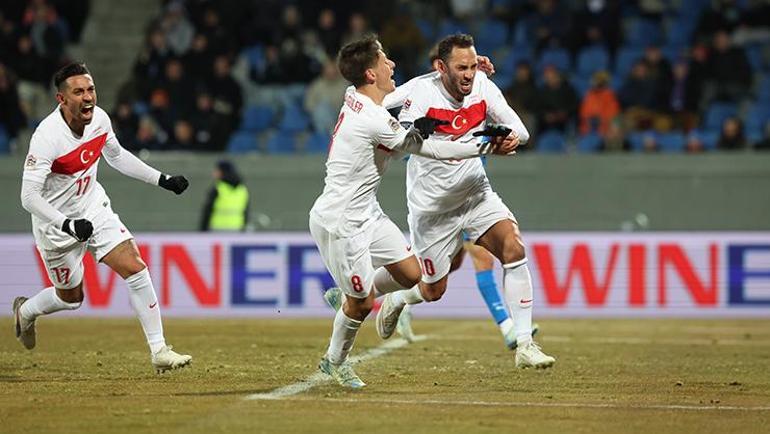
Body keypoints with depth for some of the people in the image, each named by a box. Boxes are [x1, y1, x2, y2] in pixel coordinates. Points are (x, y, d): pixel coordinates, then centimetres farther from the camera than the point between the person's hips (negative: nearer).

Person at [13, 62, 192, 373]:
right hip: (56, 223, -5)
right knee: (71, 298, 11)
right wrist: (69, 225, -43)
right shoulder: (48, 136, -29)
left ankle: (159, 350, -7)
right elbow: (29, 197, -32)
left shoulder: (99, 119, -9)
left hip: (95, 210, 5)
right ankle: (25, 310, 45)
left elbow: (116, 156, 13)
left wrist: (162, 180, 10)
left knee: (136, 268, -12)